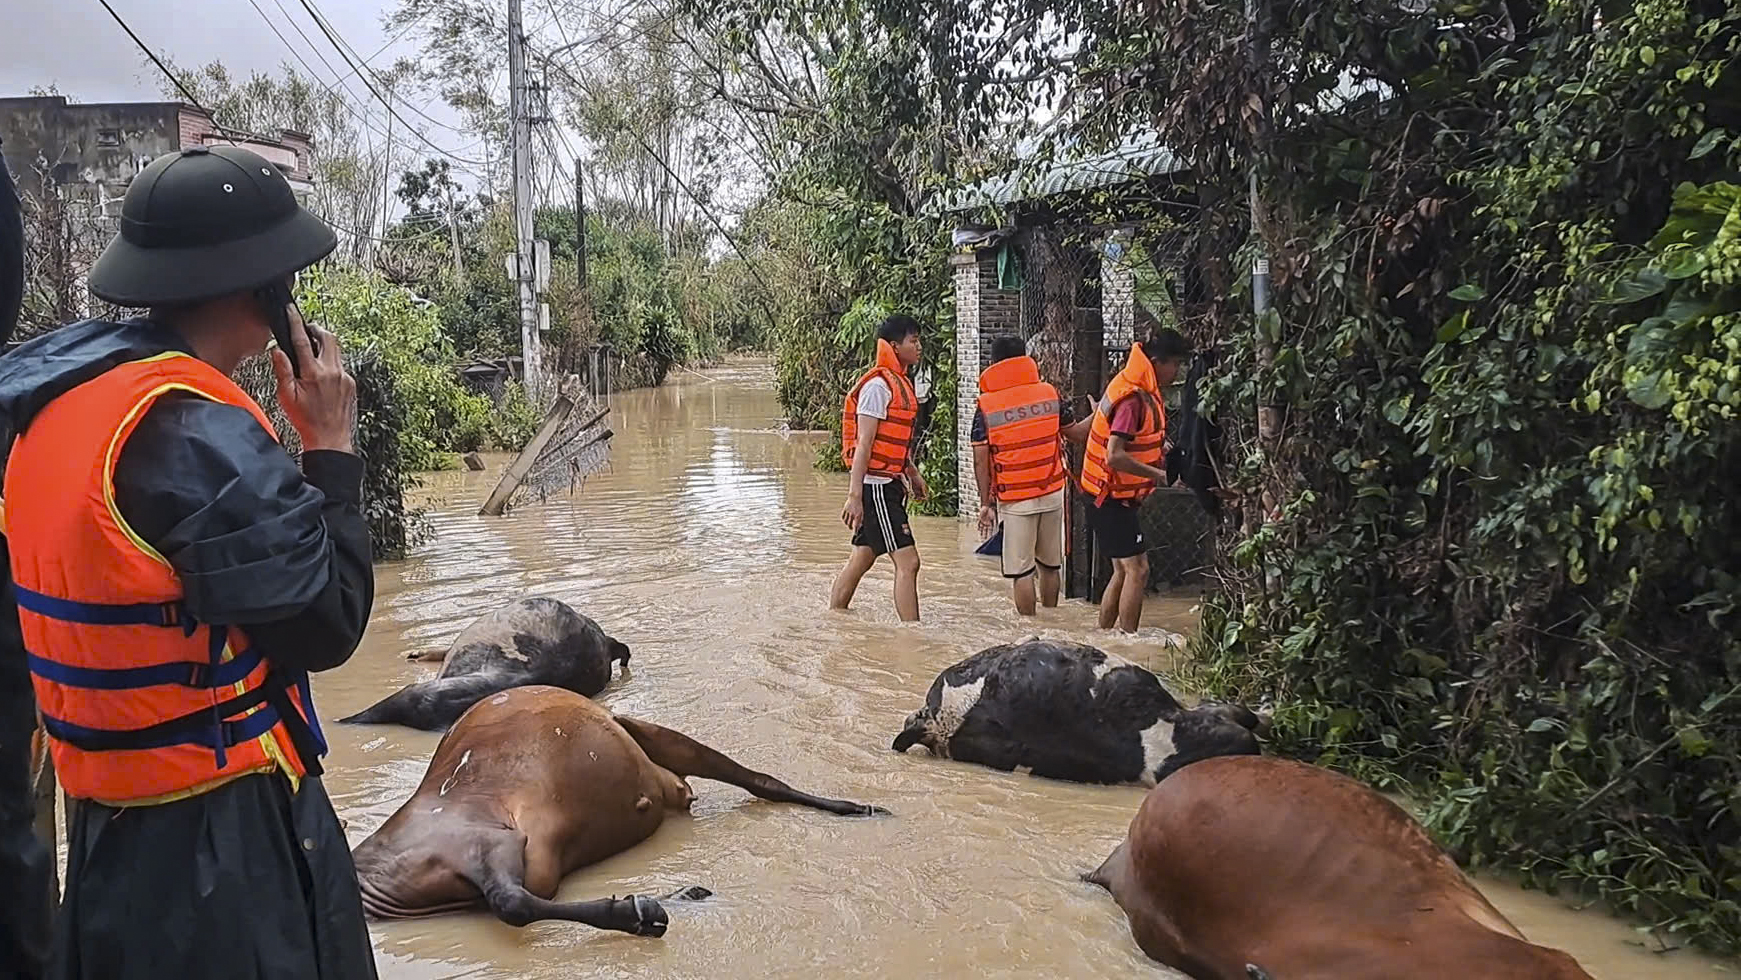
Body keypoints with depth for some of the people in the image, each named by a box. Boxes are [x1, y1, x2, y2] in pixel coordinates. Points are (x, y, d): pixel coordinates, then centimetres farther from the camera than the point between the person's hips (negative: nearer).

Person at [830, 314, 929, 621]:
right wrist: (854, 496, -21)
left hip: (888, 484, 10)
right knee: (907, 562, -10)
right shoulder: (878, 385, -15)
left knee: (862, 559, 15)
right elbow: (864, 444, -19)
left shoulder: (899, 383, 15)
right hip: (876, 486, -10)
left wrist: (914, 474, 22)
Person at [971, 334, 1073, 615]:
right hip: (1052, 492, 4)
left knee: (1020, 570, 4)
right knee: (1050, 564, 17)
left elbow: (980, 460, -8)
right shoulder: (1049, 393, 0)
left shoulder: (986, 405, -7)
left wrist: (985, 504, -1)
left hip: (1015, 499, -3)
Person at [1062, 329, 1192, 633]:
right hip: (1114, 498, -10)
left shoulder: (1141, 391, 8)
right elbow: (1114, 457, -29)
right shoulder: (1133, 399, -22)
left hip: (1118, 497, 10)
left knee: (1123, 571, 13)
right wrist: (1159, 474, -25)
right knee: (1137, 570, -9)